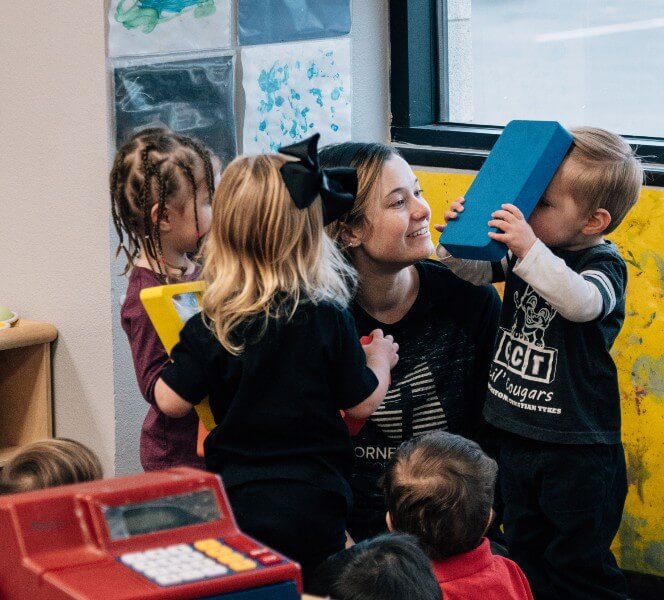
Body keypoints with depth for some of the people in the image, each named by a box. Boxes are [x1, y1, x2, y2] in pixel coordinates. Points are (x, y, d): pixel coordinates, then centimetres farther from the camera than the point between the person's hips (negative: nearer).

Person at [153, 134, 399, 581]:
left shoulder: (210, 326, -8)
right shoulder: (329, 320, -11)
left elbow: (172, 402, -4)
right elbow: (363, 404, -2)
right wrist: (379, 360, 19)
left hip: (237, 507, 1)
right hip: (313, 510, -1)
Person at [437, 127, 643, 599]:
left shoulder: (604, 264, -18)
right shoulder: (523, 251, 1)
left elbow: (582, 303, -39)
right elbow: (471, 271, 9)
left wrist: (528, 250, -48)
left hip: (578, 451, -7)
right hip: (519, 437, 7)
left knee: (577, 562, 2)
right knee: (526, 554, 18)